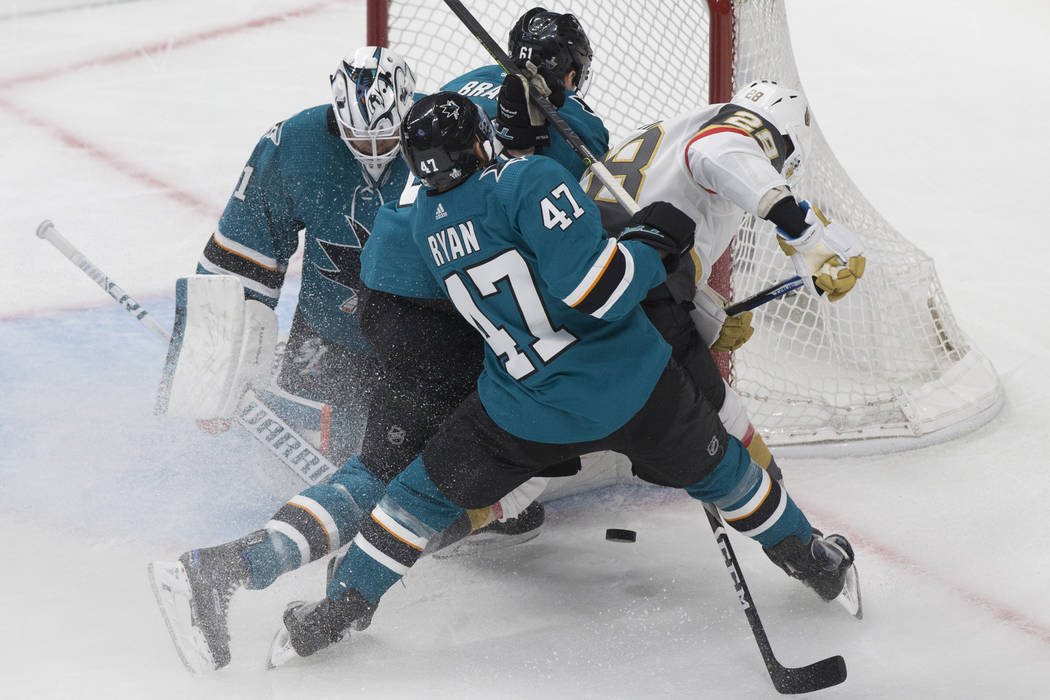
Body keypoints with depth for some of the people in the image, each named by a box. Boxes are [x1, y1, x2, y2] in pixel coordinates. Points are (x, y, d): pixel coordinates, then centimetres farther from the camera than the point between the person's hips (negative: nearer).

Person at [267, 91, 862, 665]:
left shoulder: (425, 221, 4)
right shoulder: (531, 180, -17)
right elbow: (591, 289, -26)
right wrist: (651, 243, -11)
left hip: (528, 416, 3)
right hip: (635, 389, -3)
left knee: (431, 490, 21)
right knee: (715, 466, 22)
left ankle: (342, 607, 23)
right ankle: (818, 564, 40)